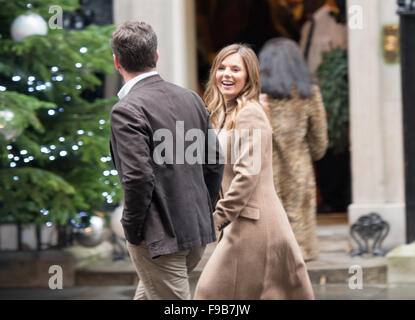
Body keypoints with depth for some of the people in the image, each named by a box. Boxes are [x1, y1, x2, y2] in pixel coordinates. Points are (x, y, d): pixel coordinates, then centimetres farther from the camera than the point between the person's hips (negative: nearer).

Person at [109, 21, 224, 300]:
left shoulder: (127, 111, -16)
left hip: (160, 236, -8)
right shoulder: (190, 98, 6)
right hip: (198, 231, 8)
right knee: (148, 294, 24)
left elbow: (139, 177, -23)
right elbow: (215, 162, 11)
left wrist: (132, 229, -9)